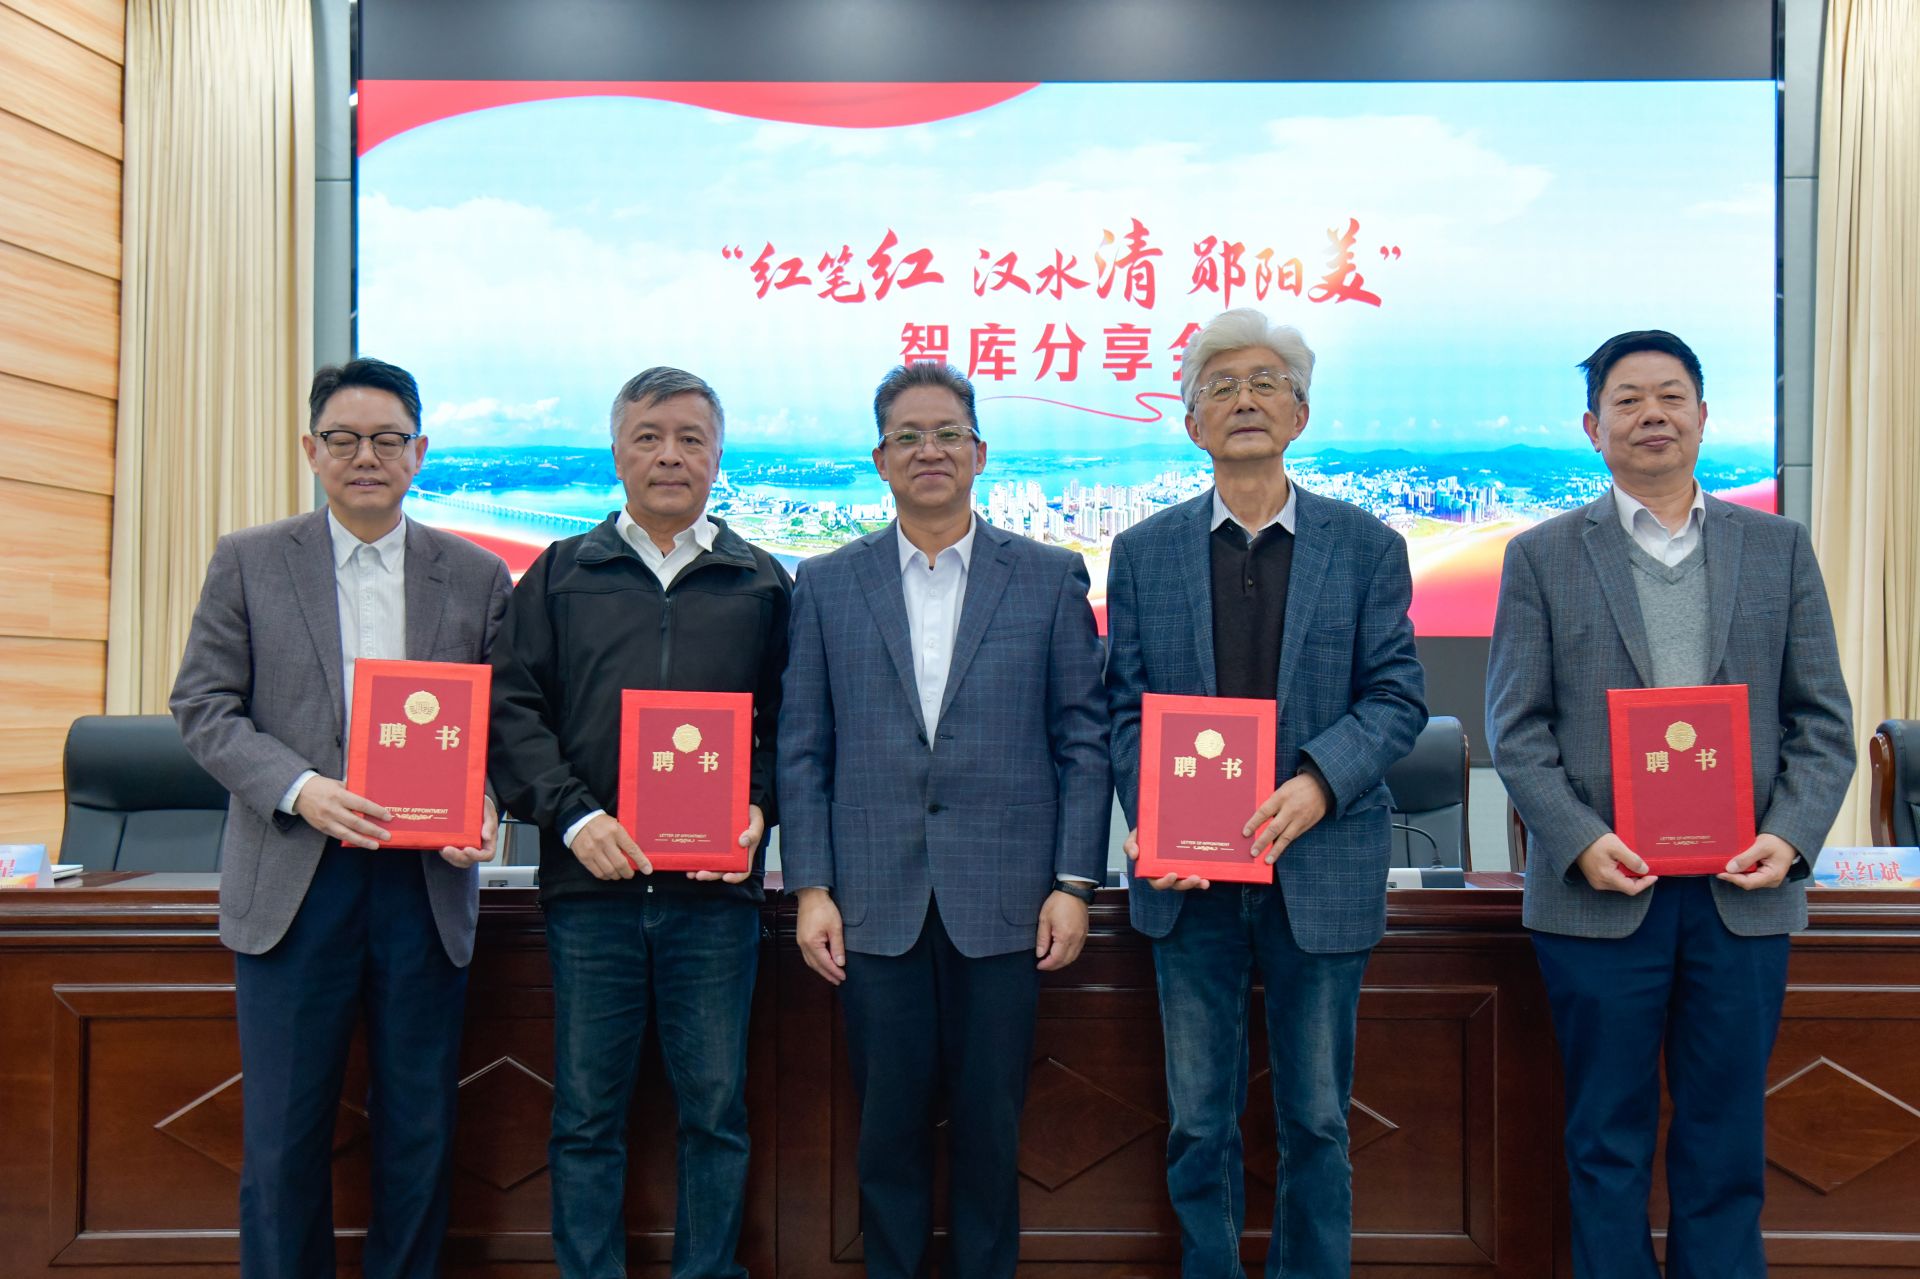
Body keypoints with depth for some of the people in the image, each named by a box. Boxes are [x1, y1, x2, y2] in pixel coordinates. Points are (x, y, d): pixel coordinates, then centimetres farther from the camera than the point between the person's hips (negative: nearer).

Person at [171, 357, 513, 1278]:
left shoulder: (477, 576, 8)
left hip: (426, 881, 1)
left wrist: (485, 807, -12)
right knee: (282, 1133, 6)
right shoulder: (247, 562, 7)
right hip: (293, 879, -1)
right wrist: (299, 789, -15)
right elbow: (203, 704, 1)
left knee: (420, 1130, 9)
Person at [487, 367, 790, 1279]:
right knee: (586, 1115, 7)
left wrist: (760, 809, -8)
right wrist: (573, 814, -10)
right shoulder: (560, 575, 10)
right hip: (590, 881, 0)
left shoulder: (762, 583, 11)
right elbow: (513, 709, 3)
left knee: (715, 1108, 7)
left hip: (716, 888, 0)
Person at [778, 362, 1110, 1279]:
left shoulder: (1051, 578, 5)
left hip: (1001, 903, 0)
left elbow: (1084, 739, 3)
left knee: (990, 1128, 8)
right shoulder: (827, 584, 8)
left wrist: (1074, 883, -3)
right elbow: (802, 749, 6)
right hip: (876, 902, 1)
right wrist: (810, 887, -2)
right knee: (888, 1130, 8)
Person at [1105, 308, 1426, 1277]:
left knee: (1317, 1121, 12)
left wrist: (1317, 784, -18)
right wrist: (1152, 814, -13)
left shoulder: (1367, 546, 4)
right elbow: (1126, 706, 3)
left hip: (1323, 871, 0)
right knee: (1198, 1122, 11)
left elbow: (1396, 695, -1)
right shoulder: (1143, 552, 6)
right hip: (1190, 873, 1)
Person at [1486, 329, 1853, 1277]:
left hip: (1743, 896, 2)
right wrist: (1581, 841, -14)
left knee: (1726, 1146, 11)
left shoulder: (1779, 547, 9)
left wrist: (1790, 836, -8)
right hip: (1601, 893, -1)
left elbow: (1823, 719, 7)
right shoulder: (1541, 556, 4)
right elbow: (1516, 730, -1)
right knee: (1608, 1145, 8)